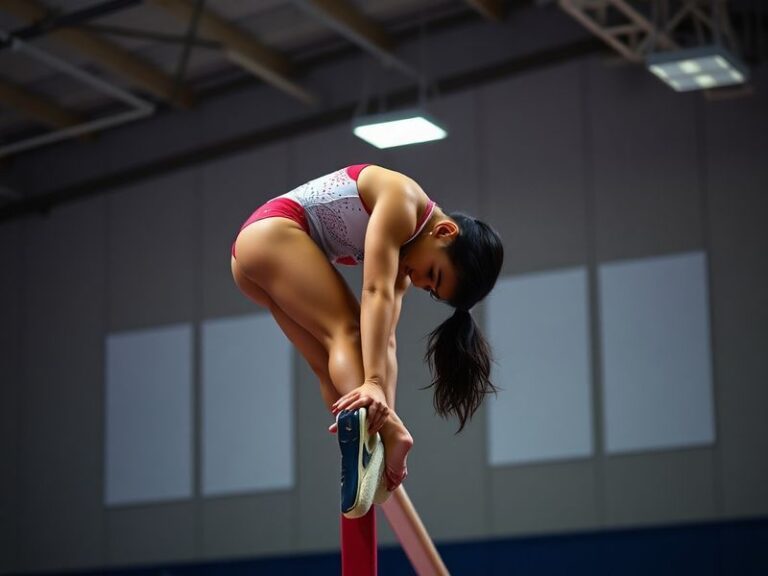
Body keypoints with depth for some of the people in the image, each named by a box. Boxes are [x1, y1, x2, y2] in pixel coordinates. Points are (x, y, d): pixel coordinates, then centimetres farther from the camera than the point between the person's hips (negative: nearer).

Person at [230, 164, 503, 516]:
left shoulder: (401, 252, 11)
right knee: (347, 331, -21)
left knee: (333, 369, -1)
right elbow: (376, 293, -25)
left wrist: (386, 410, -9)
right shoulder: (402, 200, -14)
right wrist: (373, 382, -34)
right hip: (270, 234, -10)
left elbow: (385, 340, 2)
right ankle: (386, 434, -41)